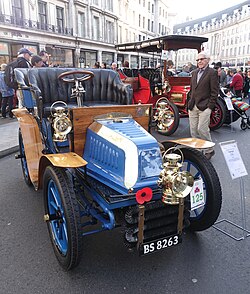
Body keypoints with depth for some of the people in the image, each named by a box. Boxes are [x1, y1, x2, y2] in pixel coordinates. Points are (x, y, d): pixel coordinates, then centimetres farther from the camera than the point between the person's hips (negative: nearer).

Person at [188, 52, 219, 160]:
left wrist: (210, 106, -12)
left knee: (202, 129, -9)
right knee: (193, 130, 8)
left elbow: (214, 91, -7)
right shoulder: (194, 72, 15)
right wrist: (191, 102, 11)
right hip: (193, 106, 6)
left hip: (204, 107, -6)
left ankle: (209, 150, 10)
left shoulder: (212, 72, -4)